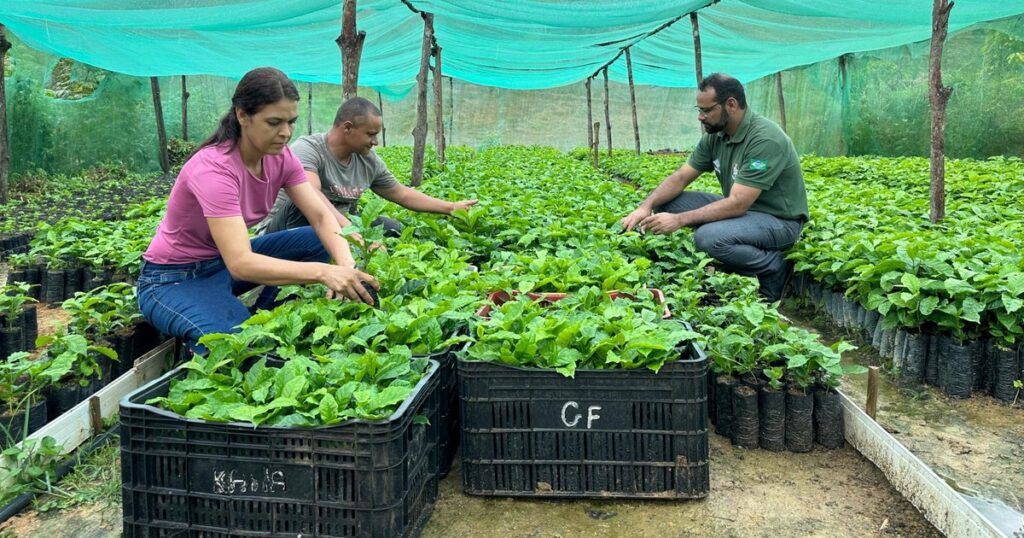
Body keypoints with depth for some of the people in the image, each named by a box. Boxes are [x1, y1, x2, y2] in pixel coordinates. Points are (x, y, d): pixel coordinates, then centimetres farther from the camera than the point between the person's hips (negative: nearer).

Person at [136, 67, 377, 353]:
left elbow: (321, 217, -15)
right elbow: (240, 263, -39)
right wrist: (323, 272, -50)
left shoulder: (280, 157, -9)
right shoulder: (213, 168, -30)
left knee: (320, 241, -10)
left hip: (225, 262, 8)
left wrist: (346, 265, -36)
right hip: (174, 281, -7)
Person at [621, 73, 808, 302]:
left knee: (709, 237, -34)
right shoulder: (715, 135, -1)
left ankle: (775, 269, -7)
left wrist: (679, 220, -31)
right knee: (667, 202, -5)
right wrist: (646, 207, -15)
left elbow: (737, 204, -30)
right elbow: (680, 178, 2)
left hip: (779, 220, -8)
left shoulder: (765, 139, -25)